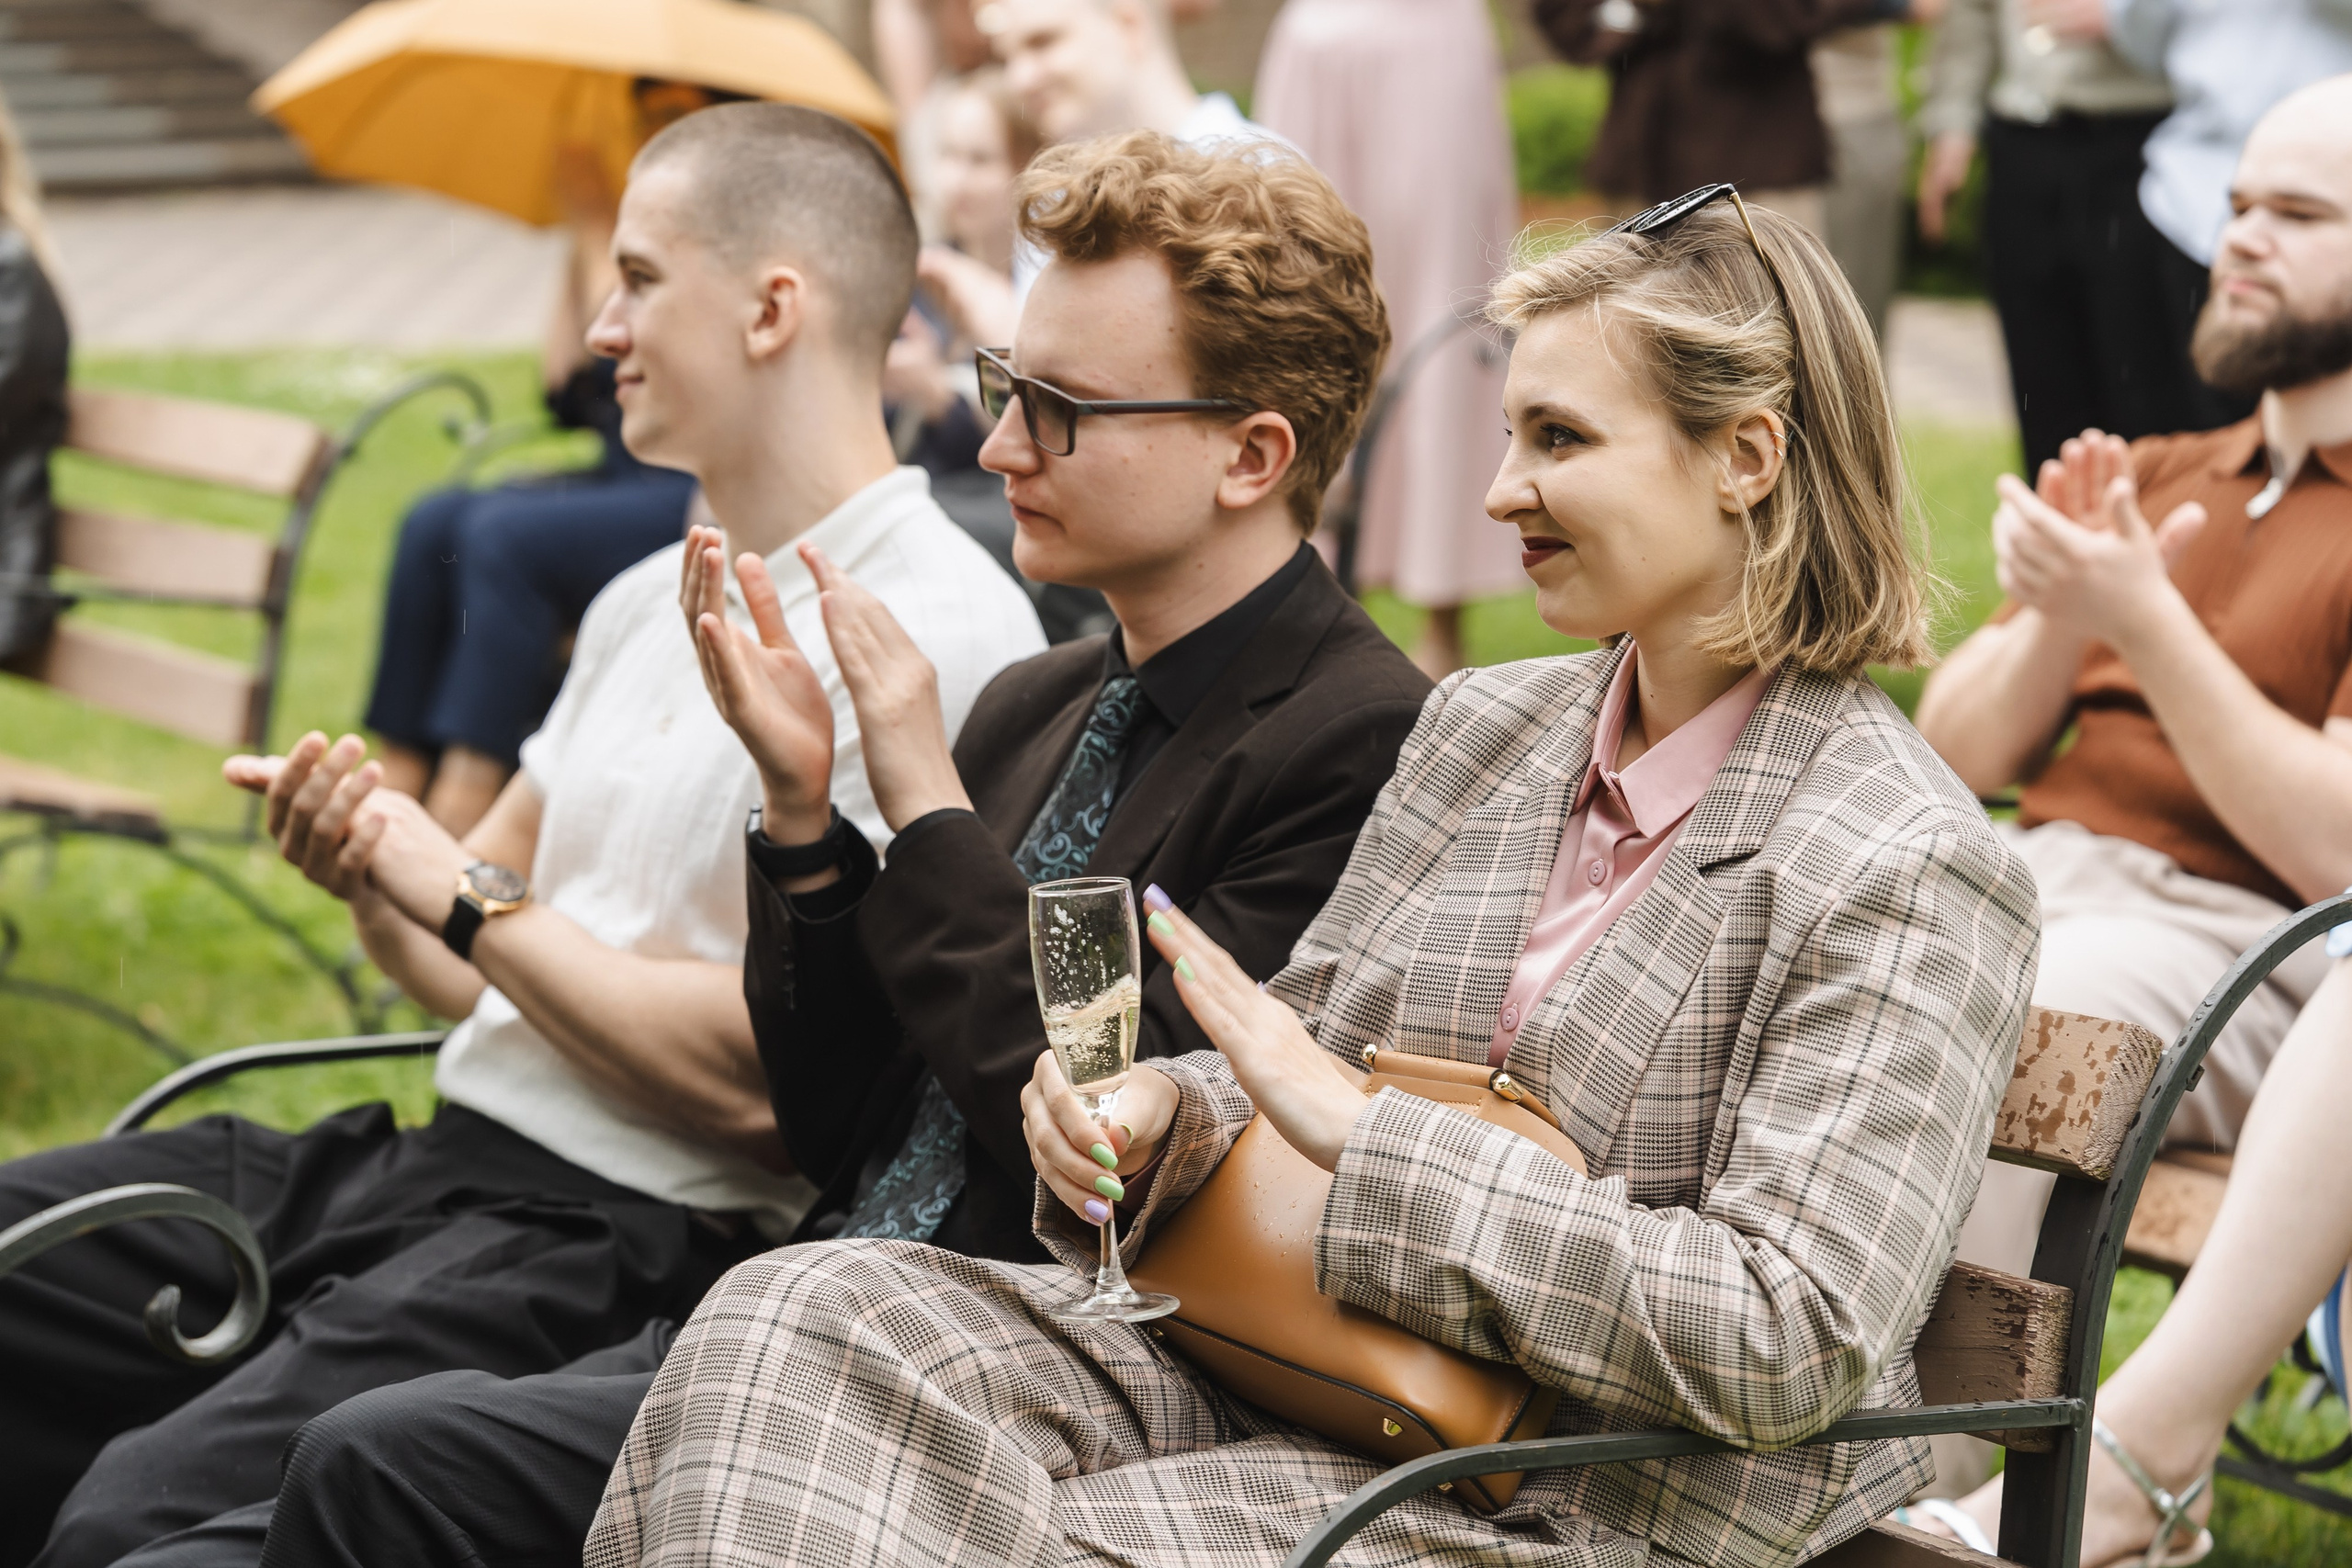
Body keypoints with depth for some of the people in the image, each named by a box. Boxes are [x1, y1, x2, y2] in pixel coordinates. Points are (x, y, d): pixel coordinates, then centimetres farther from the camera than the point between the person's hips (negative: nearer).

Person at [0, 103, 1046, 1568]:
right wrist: (373, 867, -1)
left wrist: (463, 896, -8)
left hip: (626, 1238, -9)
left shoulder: (938, 637, -13)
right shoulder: (648, 602, 18)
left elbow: (756, 1077, -19)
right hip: (436, 1157, 9)